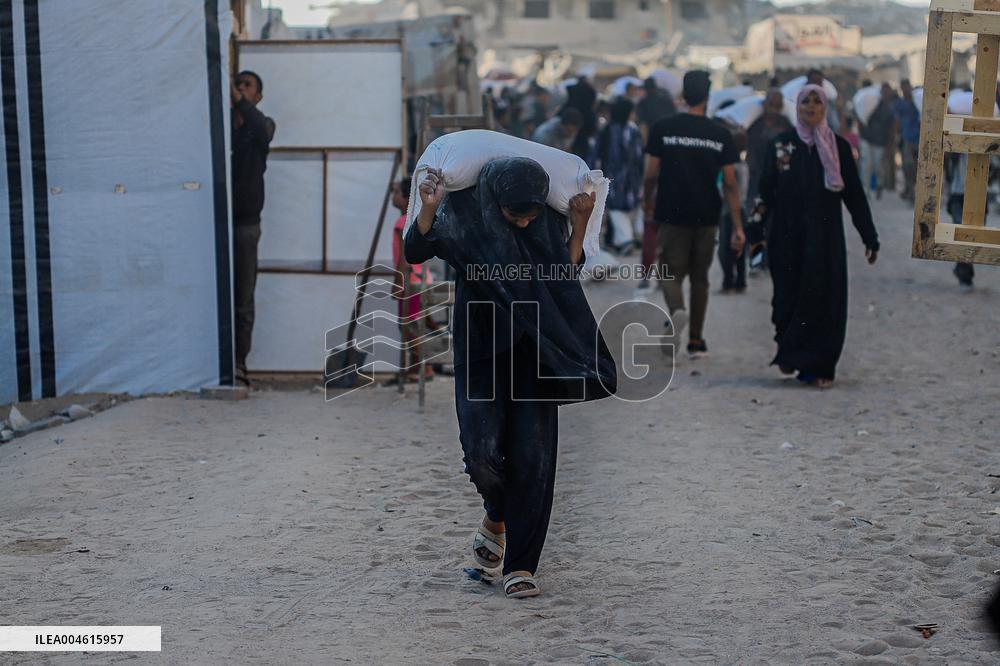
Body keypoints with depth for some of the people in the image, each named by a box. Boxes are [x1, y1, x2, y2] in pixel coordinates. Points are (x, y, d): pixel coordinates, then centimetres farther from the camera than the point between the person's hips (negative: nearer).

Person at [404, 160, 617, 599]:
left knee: (533, 456, -6)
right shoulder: (466, 213, -7)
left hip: (534, 352, 1)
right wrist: (429, 208, -26)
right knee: (483, 450, -13)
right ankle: (497, 517, 22)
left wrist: (579, 225, -2)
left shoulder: (548, 221, -1)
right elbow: (415, 253, -12)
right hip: (482, 348, -1)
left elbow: (566, 275, 7)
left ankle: (520, 565, 2)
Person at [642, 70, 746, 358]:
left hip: (672, 214, -1)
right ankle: (696, 341, 17)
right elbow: (730, 184, -3)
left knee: (672, 272, 5)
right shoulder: (720, 135, -1)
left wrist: (647, 200, 18)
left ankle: (676, 310, -28)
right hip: (707, 216, 2)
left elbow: (651, 174, -3)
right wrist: (738, 227, -1)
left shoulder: (663, 128, -4)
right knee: (699, 277, 14)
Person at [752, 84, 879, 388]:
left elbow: (854, 194, 3)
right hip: (788, 235, 1)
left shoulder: (838, 147, 4)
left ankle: (819, 366, 2)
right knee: (789, 296, 3)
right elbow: (766, 190, 4)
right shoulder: (781, 144, 6)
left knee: (824, 298, -4)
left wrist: (870, 237, 0)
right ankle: (788, 350, 26)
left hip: (825, 235, 0)